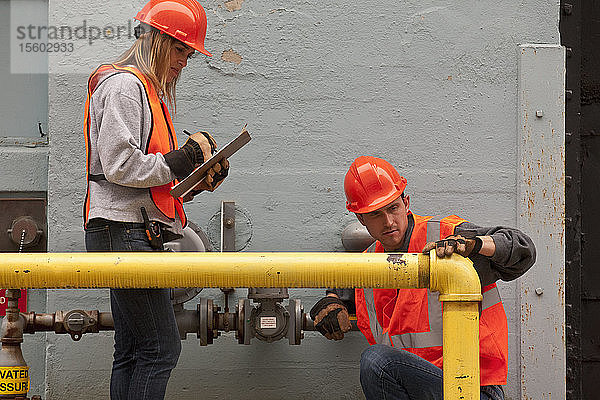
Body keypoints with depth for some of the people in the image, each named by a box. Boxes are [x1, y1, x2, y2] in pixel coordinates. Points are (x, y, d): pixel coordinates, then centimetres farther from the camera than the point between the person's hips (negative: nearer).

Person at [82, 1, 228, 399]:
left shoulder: (150, 90, 24)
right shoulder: (124, 85, -8)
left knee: (132, 350, 10)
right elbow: (119, 166, -18)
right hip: (123, 231, -11)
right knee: (161, 349, -12)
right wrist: (182, 160, -11)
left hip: (138, 232, 11)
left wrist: (196, 178, 7)